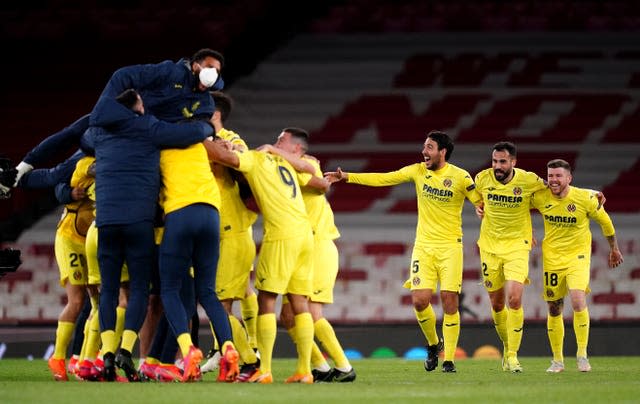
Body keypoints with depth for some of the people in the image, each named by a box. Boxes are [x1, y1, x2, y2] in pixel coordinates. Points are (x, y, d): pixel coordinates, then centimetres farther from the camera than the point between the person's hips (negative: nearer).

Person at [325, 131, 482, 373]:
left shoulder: (460, 177, -7)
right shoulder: (418, 171, 3)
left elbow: (480, 202, -3)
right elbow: (384, 179, 2)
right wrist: (347, 177, -3)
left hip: (450, 246, -3)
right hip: (423, 245, 3)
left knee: (449, 301, -8)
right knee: (420, 300, -8)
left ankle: (449, 359, 2)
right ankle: (433, 345, 20)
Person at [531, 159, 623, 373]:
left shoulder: (585, 198, -14)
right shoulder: (540, 198, -8)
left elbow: (604, 221, 3)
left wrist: (614, 249, 14)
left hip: (577, 256, -3)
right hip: (551, 257, 3)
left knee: (578, 301, -22)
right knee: (554, 309, 5)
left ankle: (582, 353, -8)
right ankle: (557, 360, 19)